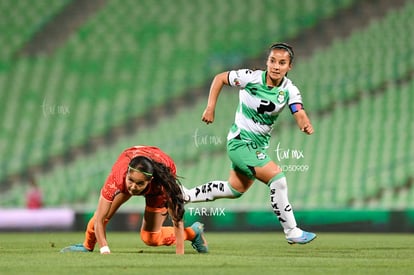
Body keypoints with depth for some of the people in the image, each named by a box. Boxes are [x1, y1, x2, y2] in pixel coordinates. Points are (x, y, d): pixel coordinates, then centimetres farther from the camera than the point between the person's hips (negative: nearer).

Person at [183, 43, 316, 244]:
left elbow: (300, 115, -24)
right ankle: (291, 231, -12)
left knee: (236, 189, 24)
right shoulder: (251, 78, -19)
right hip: (240, 141, -7)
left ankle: (185, 195, 39)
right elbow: (219, 78, -5)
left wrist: (306, 125, -46)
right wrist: (210, 108, -10)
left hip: (259, 144, 7)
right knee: (277, 177, -21)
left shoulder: (289, 90, -11)